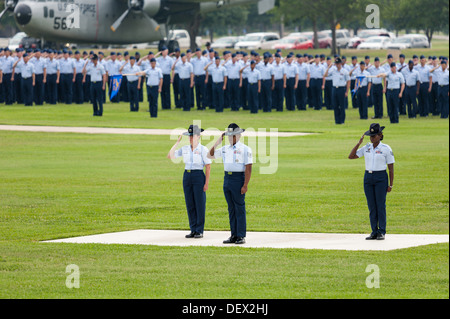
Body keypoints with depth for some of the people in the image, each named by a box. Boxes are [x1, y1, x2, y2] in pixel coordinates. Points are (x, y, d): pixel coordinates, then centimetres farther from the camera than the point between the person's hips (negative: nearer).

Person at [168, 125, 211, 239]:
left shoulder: (203, 149, -5)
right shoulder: (184, 149, 9)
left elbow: (208, 167, -6)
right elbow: (170, 156, 4)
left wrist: (207, 183, -12)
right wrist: (177, 142, 1)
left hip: (199, 176, -5)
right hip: (187, 176, 5)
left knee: (200, 204, -2)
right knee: (190, 204, 6)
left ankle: (200, 231, 3)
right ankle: (193, 230, 12)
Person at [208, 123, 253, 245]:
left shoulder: (245, 149, -6)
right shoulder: (225, 149, 13)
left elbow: (248, 168, -11)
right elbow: (210, 155, 21)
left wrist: (245, 185, -17)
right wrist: (217, 143, 9)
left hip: (238, 178, -7)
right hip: (227, 179, 7)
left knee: (240, 208, -5)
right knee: (231, 209, 9)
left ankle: (241, 236, -3)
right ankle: (234, 236, 13)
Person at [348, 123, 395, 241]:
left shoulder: (386, 149, -4)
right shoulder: (366, 148, 8)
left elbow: (391, 167, -3)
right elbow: (351, 156, 4)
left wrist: (391, 185, -7)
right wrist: (359, 143, -6)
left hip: (381, 178, -4)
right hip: (368, 178, 4)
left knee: (380, 205, -6)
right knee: (371, 206, 4)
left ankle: (381, 232, -2)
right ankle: (374, 232, 8)